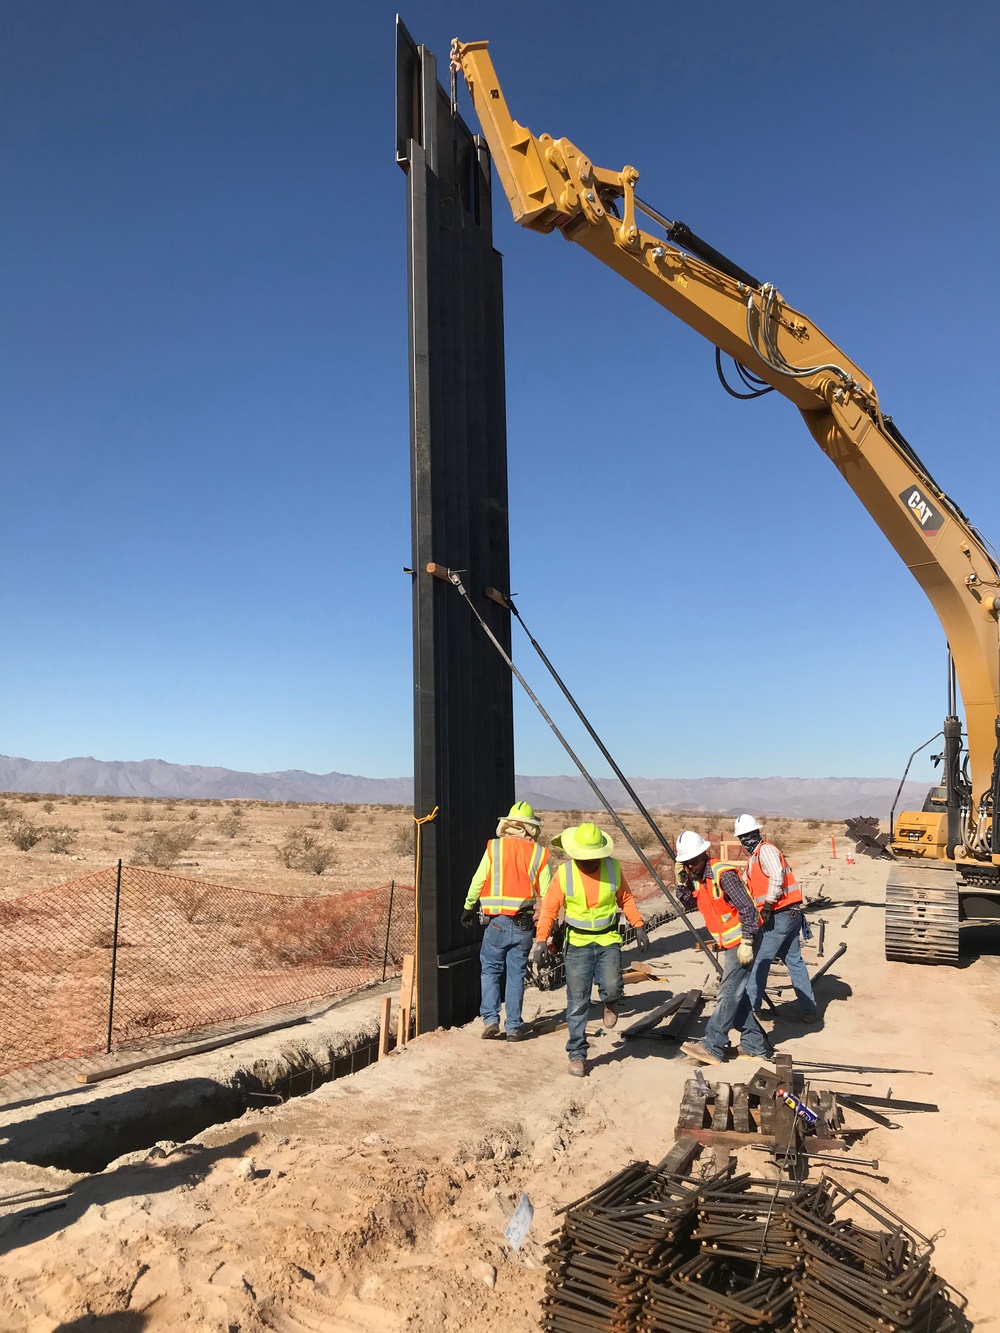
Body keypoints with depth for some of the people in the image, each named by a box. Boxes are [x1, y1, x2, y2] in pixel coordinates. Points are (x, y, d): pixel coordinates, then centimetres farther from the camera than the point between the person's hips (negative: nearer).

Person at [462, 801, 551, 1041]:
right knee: (516, 974, 10)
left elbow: (478, 882, -2)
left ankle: (490, 1019, 4)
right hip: (524, 924, 1)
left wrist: (468, 908, 12)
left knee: (490, 970, 13)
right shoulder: (539, 854, 0)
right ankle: (514, 1026, 14)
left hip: (497, 921, -1)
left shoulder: (494, 847, -3)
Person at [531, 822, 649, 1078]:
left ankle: (610, 1002, 19)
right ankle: (577, 1055, 16)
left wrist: (639, 927, 7)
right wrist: (541, 938, -17)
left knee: (612, 987, -19)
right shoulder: (564, 873, -9)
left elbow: (626, 899, 11)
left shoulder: (613, 868, -3)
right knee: (578, 1002, 1)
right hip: (578, 943, -1)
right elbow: (549, 908, -7)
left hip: (608, 940, 1)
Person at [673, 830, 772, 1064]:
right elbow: (689, 905, 9)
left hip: (741, 943, -10)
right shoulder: (697, 878, 5)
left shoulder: (723, 874, -21)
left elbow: (747, 909, -22)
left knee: (729, 994, -5)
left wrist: (746, 942, -22)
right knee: (736, 994, 14)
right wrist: (683, 884, -6)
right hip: (729, 944, 10)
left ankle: (712, 1047, -3)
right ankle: (755, 1045, 22)